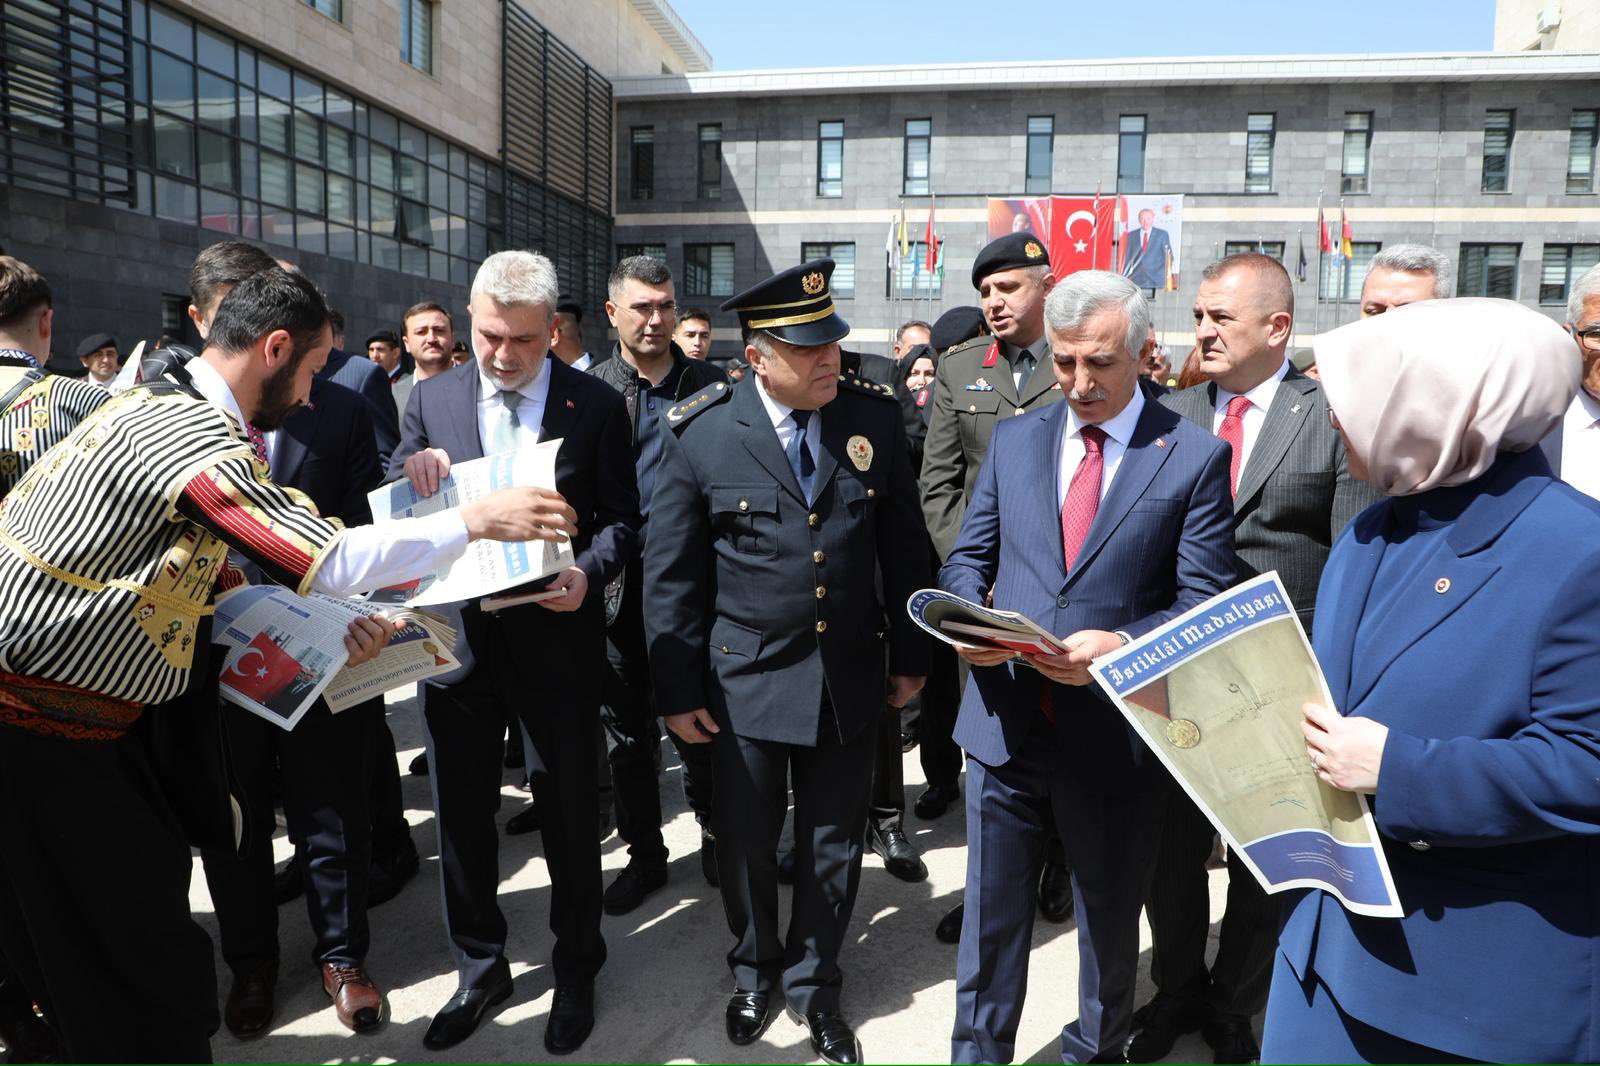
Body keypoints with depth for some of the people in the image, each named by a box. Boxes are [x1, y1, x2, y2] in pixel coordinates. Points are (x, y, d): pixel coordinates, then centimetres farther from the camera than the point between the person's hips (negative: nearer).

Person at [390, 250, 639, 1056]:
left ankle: (577, 971, 33)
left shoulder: (596, 405, -3)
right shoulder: (432, 398, 5)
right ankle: (479, 968, 36)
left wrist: (588, 571, -22)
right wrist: (411, 466, -15)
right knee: (461, 813, 14)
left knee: (567, 810, 11)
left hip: (555, 636, -3)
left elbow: (623, 517, -2)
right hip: (456, 633, 3)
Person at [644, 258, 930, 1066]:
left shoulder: (875, 416, -3)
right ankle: (754, 972, 43)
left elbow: (902, 547, 4)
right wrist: (676, 689, -4)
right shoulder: (700, 433, -10)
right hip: (746, 680, -1)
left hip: (850, 681, 2)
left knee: (834, 844, 16)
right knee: (746, 842, 16)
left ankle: (813, 983, 40)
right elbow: (670, 572, -5)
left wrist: (910, 655, 7)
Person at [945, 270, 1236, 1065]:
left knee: (1110, 923, 20)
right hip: (1005, 719, 3)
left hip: (1116, 730, -2)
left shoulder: (1195, 456, -5)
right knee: (989, 915, 15)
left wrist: (1120, 645, -24)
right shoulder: (1013, 439, 5)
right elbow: (968, 558, 9)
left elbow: (1203, 602, -7)